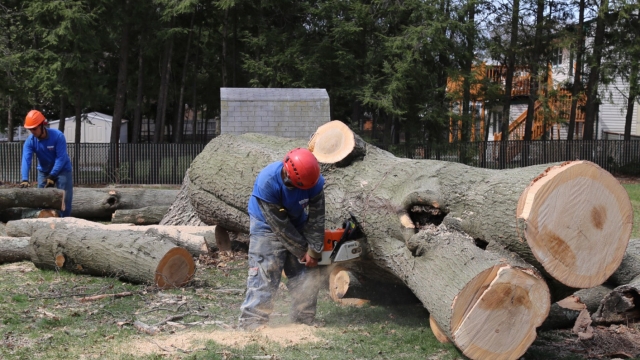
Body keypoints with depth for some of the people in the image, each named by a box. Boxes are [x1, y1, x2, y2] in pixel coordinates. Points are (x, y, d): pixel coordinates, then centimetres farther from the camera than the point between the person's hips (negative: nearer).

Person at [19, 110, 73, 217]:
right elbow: (26, 160, -28)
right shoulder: (30, 141, -17)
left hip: (62, 170, -4)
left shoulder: (57, 136, -26)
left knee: (64, 199, -6)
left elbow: (61, 158, -27)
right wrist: (25, 179, -42)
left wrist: (52, 176, -32)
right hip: (44, 172, 4)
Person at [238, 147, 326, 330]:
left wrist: (313, 251, -18)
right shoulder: (267, 182, -35)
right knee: (264, 279, -12)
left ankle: (303, 323, 11)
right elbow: (280, 226, -26)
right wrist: (303, 252, -19)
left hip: (298, 226, 4)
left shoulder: (314, 180, -25)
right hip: (268, 227, -4)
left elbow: (316, 218, -15)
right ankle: (252, 327, -12)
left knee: (308, 275, 1)